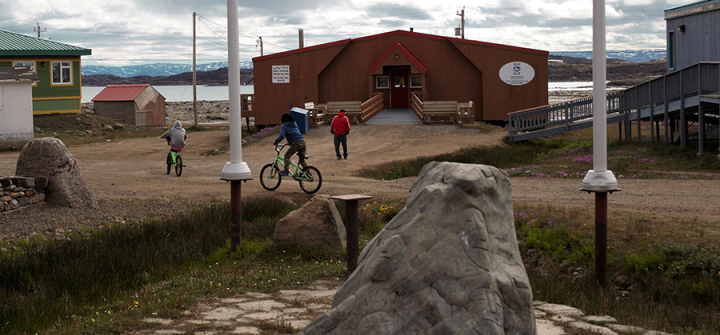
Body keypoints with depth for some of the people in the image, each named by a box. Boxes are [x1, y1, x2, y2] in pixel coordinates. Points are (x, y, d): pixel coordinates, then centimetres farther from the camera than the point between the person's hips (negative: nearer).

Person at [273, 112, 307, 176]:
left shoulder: (284, 126, 1)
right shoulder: (295, 124, 24)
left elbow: (281, 136, -12)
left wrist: (275, 142, 1)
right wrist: (290, 142, 38)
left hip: (296, 144, -7)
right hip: (303, 142, 7)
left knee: (287, 156, 8)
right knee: (302, 160, 16)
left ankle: (285, 171, 0)